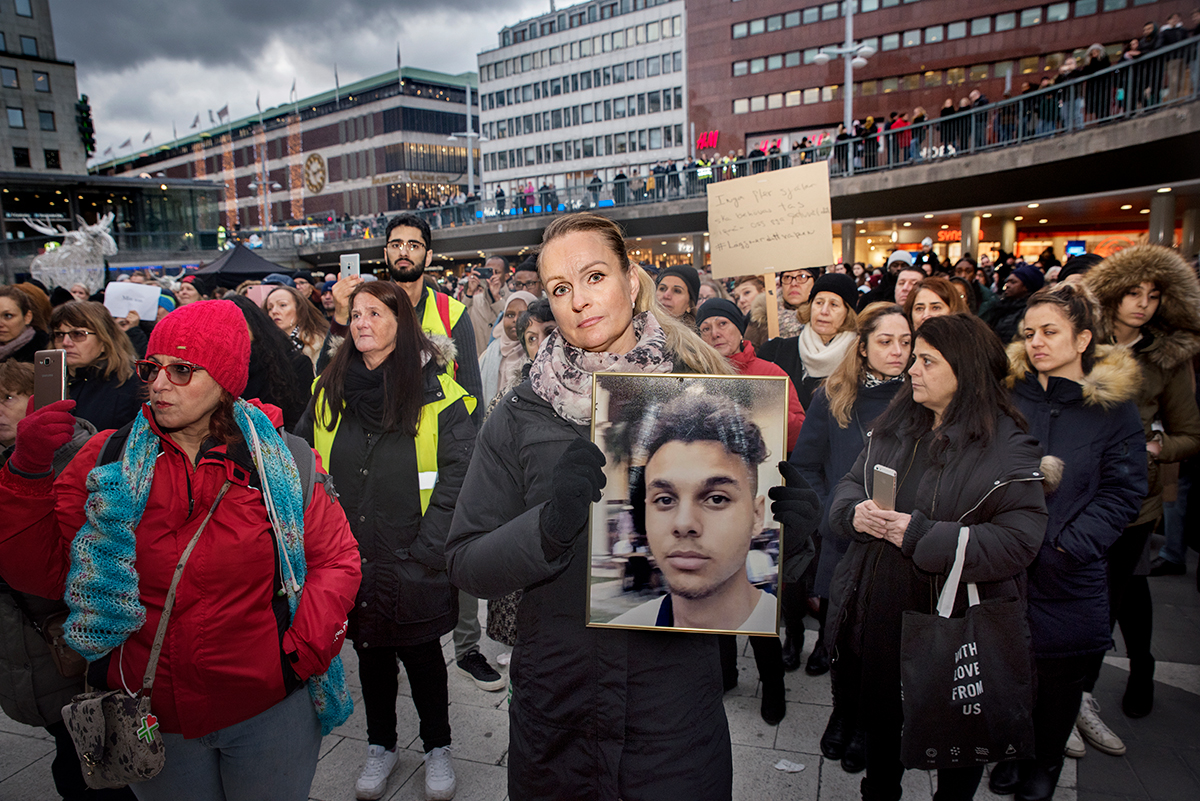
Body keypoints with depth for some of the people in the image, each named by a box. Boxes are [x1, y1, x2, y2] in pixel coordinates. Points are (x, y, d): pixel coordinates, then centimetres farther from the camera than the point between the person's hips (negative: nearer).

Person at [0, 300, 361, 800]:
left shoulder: (281, 461, -8)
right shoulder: (105, 460, -3)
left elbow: (336, 558, -3)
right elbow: (41, 573, -4)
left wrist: (304, 651, -13)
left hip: (271, 710, -1)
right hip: (149, 718, 2)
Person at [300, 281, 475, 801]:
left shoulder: (437, 392, -9)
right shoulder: (328, 390, 4)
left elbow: (457, 473, -12)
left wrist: (428, 548, -16)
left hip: (412, 561, -3)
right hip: (349, 557, 4)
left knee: (421, 653, 12)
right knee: (370, 651, 18)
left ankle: (437, 748, 34)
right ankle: (380, 746, 39)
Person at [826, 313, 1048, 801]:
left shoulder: (1008, 448, -14)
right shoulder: (893, 427, 3)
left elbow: (1018, 541, -21)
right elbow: (849, 485, 11)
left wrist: (920, 536, -26)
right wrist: (854, 512, -13)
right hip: (880, 610, 5)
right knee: (880, 713, 22)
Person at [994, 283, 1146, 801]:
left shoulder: (1113, 405, -4)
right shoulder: (1007, 394, -1)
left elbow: (1122, 494, -4)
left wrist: (1068, 546, -14)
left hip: (1067, 574, -1)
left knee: (1060, 676, 14)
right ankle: (1009, 753, 36)